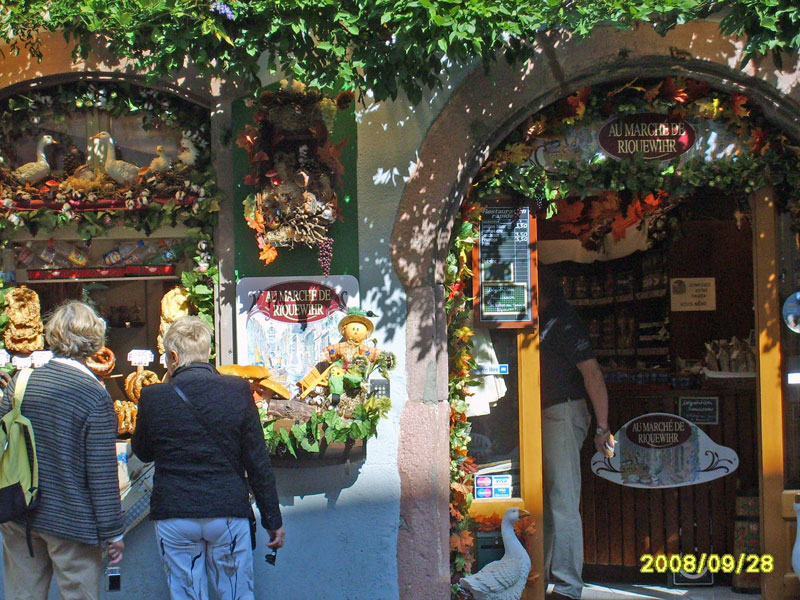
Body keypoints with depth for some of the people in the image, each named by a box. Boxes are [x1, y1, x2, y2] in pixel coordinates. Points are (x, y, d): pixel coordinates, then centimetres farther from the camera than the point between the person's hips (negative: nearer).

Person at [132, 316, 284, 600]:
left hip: (173, 517, 0)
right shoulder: (238, 390, -5)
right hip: (228, 513, 0)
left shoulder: (154, 396, -7)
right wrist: (273, 520, 5)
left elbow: (142, 452, 11)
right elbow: (258, 462, -3)